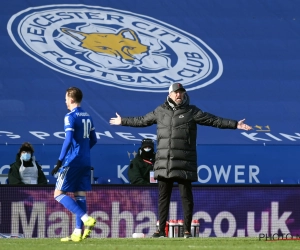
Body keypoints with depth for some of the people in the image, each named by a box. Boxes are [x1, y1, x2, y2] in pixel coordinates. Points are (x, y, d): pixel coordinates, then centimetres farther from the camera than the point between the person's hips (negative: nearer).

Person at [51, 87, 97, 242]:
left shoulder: (70, 117, -11)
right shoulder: (87, 117, 13)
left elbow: (68, 140, -20)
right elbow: (93, 140, 19)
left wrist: (60, 161, -19)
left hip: (72, 161, -8)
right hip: (85, 162, 8)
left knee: (59, 194, -4)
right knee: (80, 195, 9)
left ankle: (86, 219, -19)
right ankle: (78, 232, 4)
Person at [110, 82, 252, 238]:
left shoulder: (192, 112, 3)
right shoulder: (160, 111, 11)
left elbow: (215, 120, 1)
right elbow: (142, 121, 25)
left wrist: (235, 125, -5)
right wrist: (123, 121, 33)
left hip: (184, 163, -3)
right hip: (164, 163, 3)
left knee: (186, 196, -2)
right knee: (163, 196, 6)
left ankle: (187, 230, 4)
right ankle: (161, 229, 11)